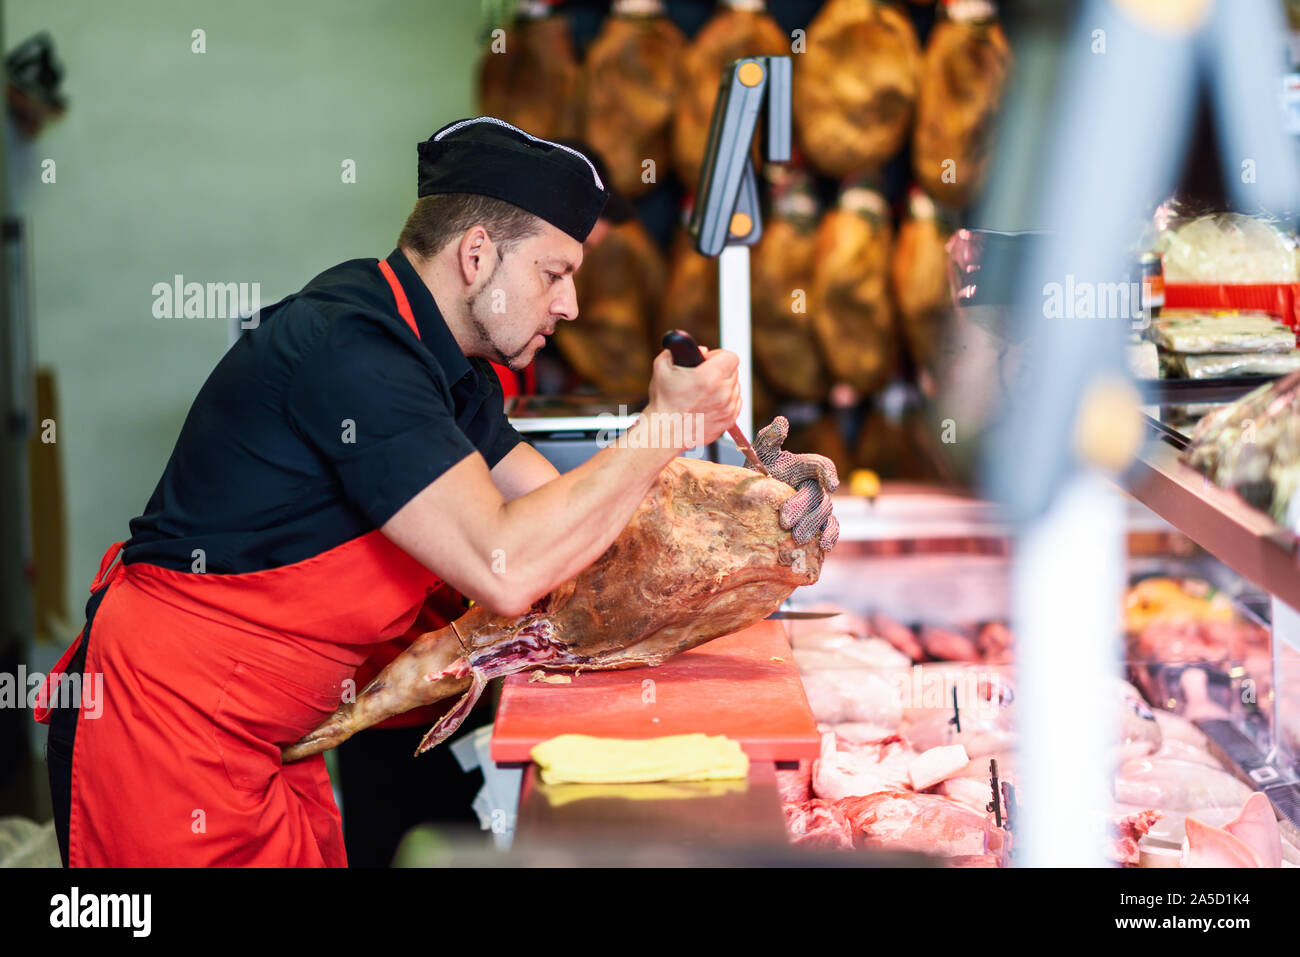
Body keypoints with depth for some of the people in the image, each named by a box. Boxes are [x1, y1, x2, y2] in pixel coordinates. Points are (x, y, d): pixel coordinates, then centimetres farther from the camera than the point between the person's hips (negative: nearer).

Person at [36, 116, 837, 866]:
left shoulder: (449, 369, 9)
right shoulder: (350, 351, -24)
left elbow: (559, 508, 17)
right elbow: (505, 568, -31)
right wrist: (663, 430, -21)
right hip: (166, 731, -10)